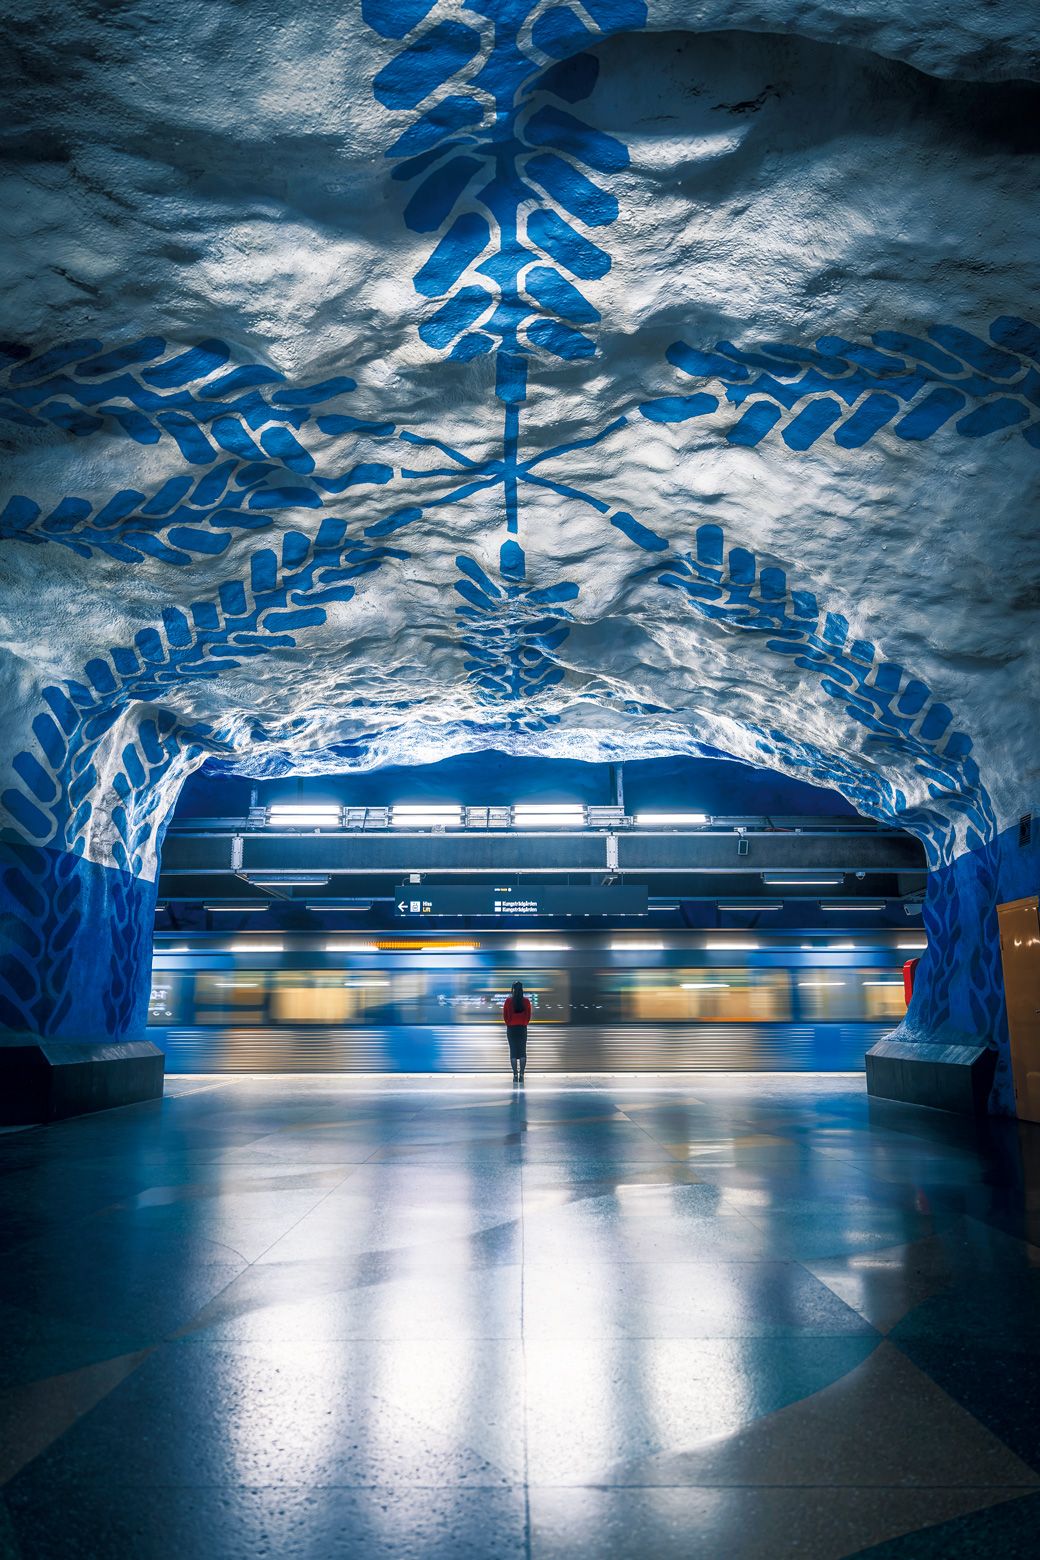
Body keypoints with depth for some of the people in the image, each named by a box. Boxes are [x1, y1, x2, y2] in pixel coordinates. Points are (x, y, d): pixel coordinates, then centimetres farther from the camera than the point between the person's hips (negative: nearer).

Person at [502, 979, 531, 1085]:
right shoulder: (526, 1001, -4)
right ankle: (521, 1075, 0)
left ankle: (515, 1075, 0)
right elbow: (528, 1015, -1)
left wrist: (508, 1024, 11)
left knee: (513, 1051, 4)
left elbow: (505, 1015, -3)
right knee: (523, 1051, 5)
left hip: (511, 1028, -1)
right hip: (523, 1028, 1)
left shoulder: (508, 1000, -6)